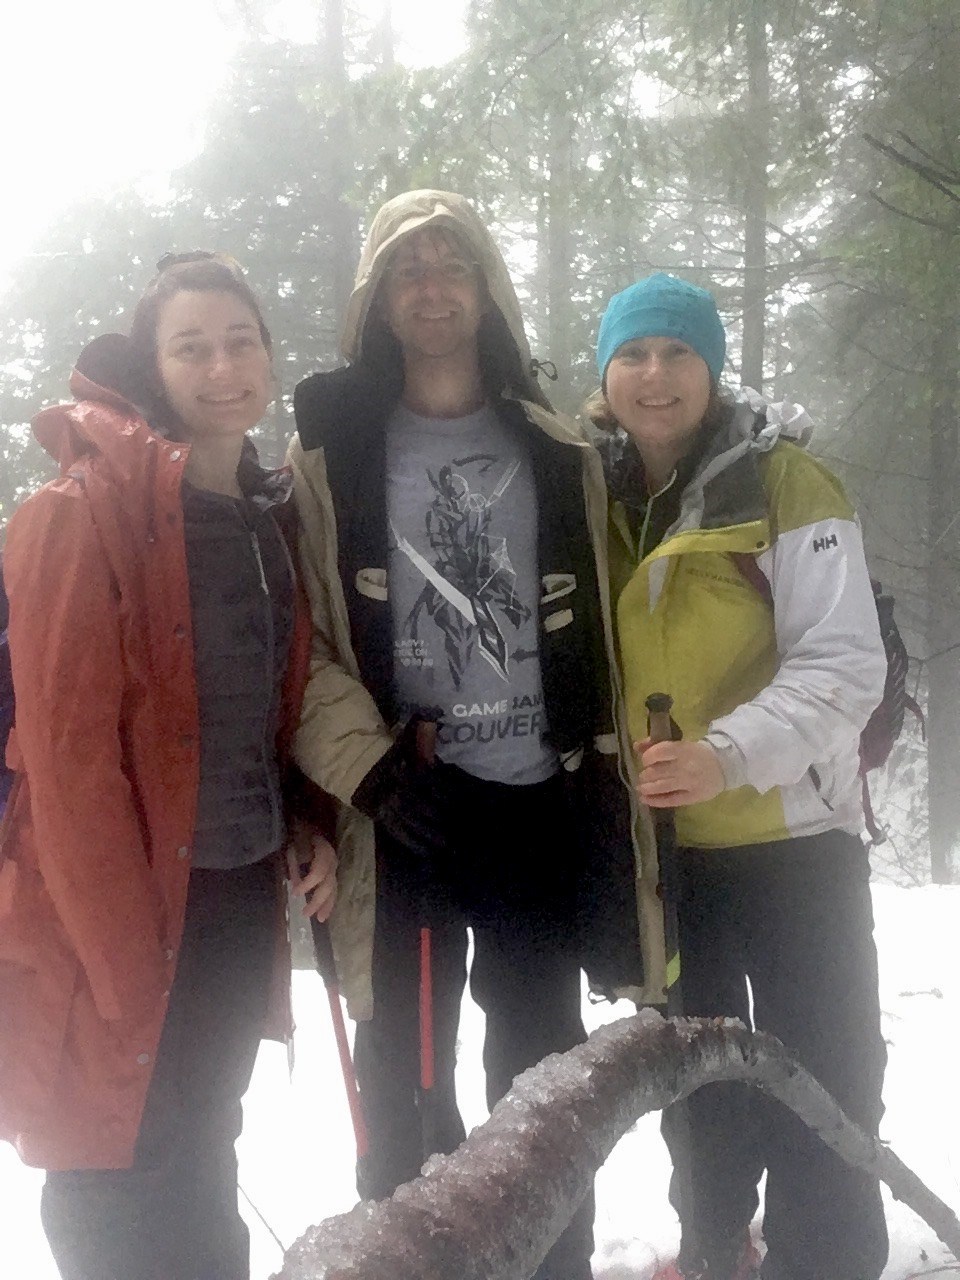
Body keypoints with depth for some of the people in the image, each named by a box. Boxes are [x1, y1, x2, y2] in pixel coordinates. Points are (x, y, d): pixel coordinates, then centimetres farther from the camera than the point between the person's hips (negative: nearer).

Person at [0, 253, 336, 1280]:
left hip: (244, 892, 7)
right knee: (128, 1184, 7)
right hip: (124, 910, -6)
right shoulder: (87, 509, -15)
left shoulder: (270, 511, 8)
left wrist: (311, 827, 3)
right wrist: (124, 953, -20)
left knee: (202, 1156, 21)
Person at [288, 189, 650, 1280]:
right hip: (398, 822, -2)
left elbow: (600, 646, 9)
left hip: (541, 812, 2)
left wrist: (610, 809, 5)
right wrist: (373, 770, -17)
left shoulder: (562, 459, 11)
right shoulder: (329, 456, 3)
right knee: (406, 1090, 7)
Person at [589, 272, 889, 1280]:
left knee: (818, 1077, 4)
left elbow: (846, 663, -18)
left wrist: (730, 753, -31)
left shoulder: (786, 482, -11)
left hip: (790, 834, -5)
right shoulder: (594, 494, 3)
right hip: (660, 842, 5)